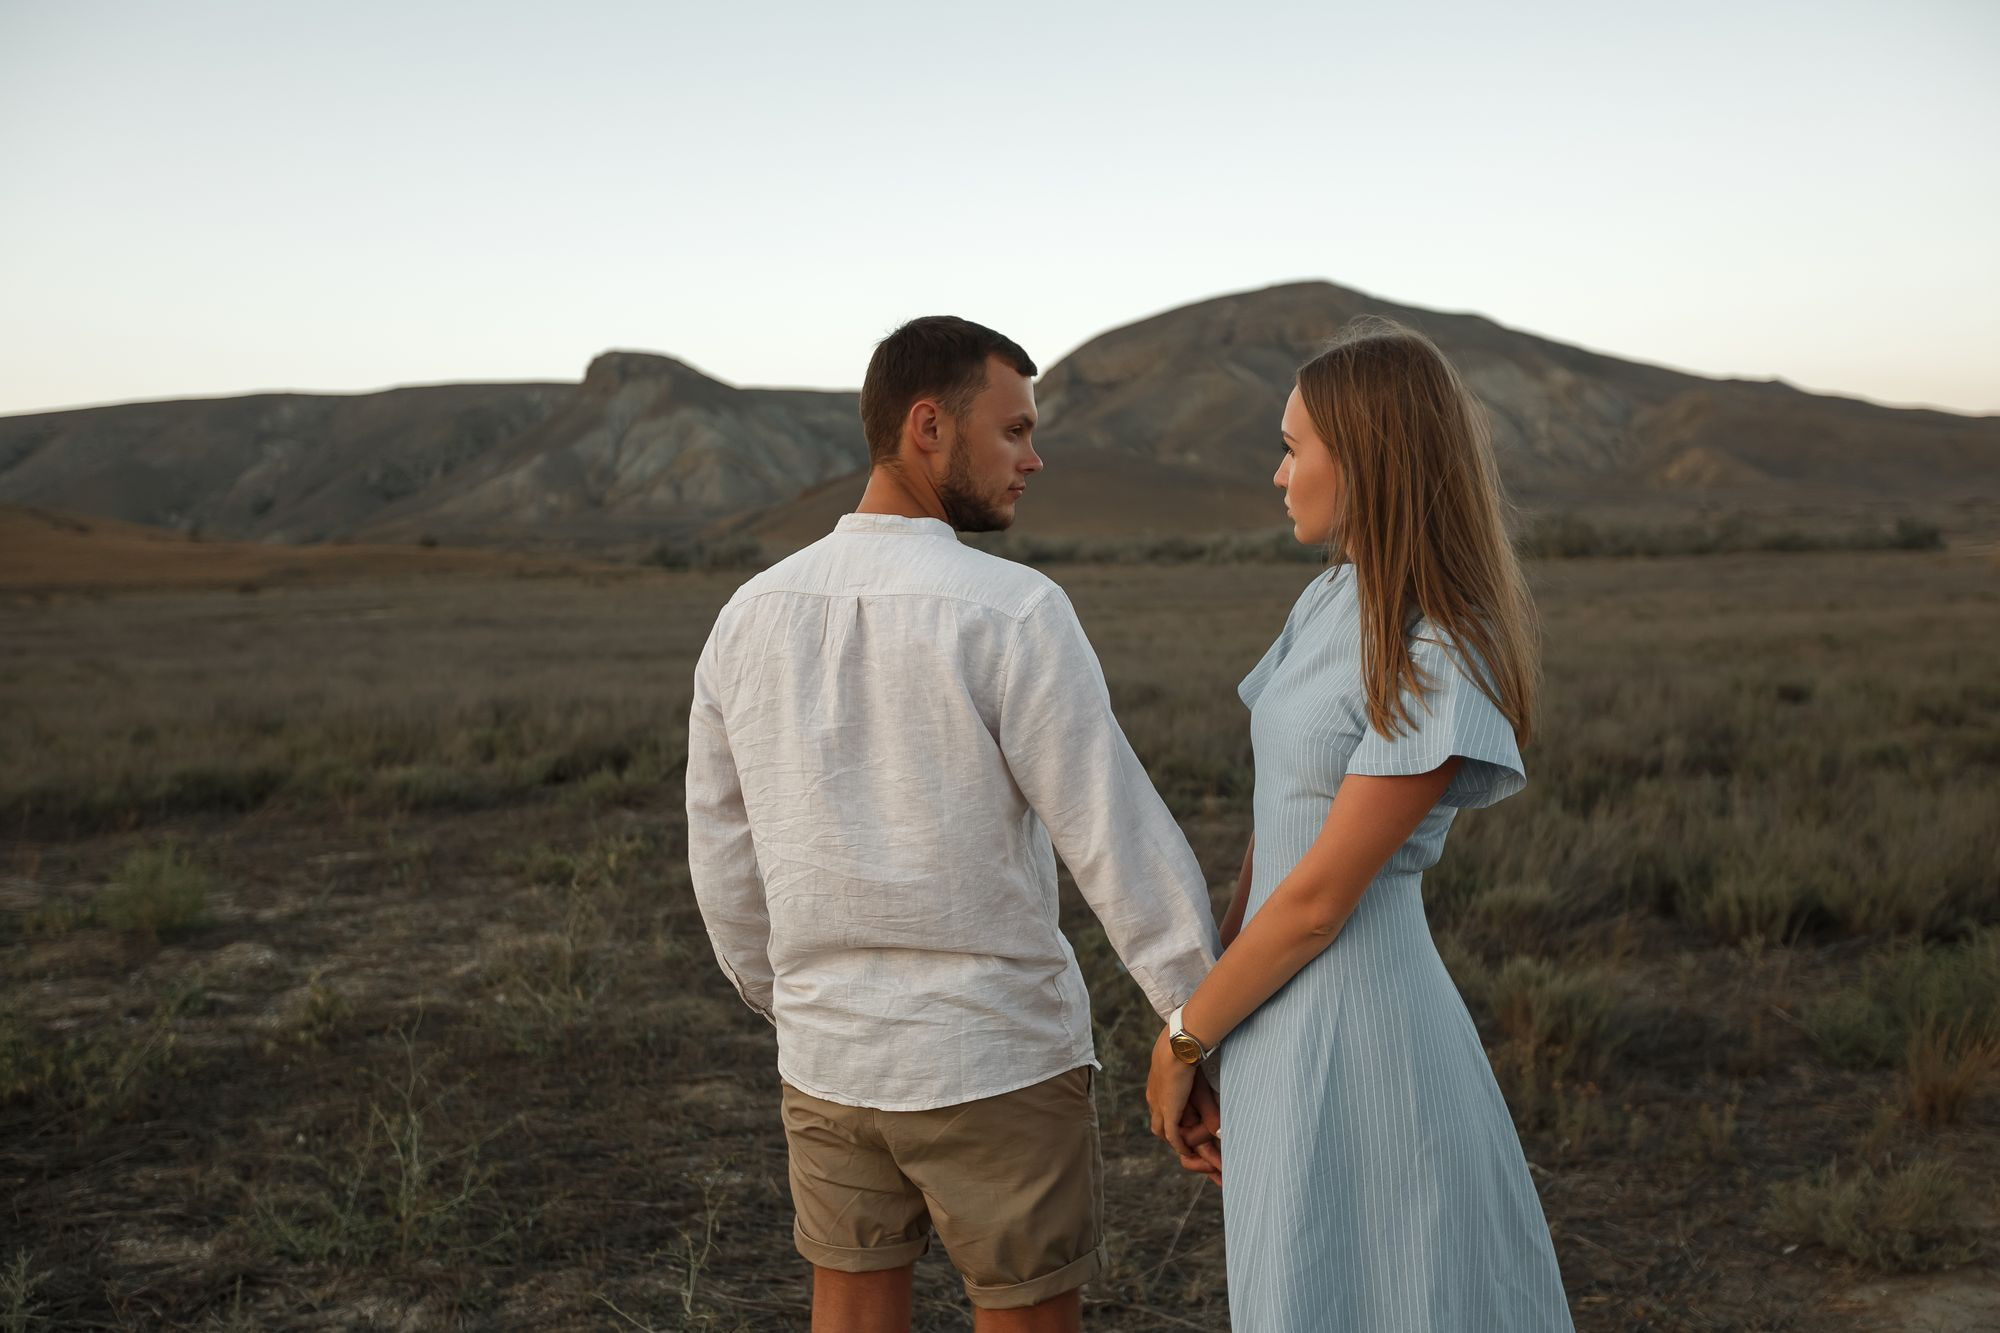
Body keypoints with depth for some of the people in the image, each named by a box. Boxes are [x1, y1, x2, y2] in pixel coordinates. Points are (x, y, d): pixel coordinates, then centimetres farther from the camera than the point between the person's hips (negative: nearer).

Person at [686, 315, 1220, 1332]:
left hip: (829, 1060, 5)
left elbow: (723, 862, 7)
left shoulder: (750, 618, -1)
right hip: (995, 1060, -5)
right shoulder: (1013, 613, -18)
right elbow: (1119, 839, -19)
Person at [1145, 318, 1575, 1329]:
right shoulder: (1331, 604, 7)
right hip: (1282, 1026, 8)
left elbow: (1319, 898, -18)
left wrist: (1182, 1038, -7)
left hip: (1352, 1036, -8)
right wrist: (1209, 1029, 5)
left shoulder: (1441, 665, -20)